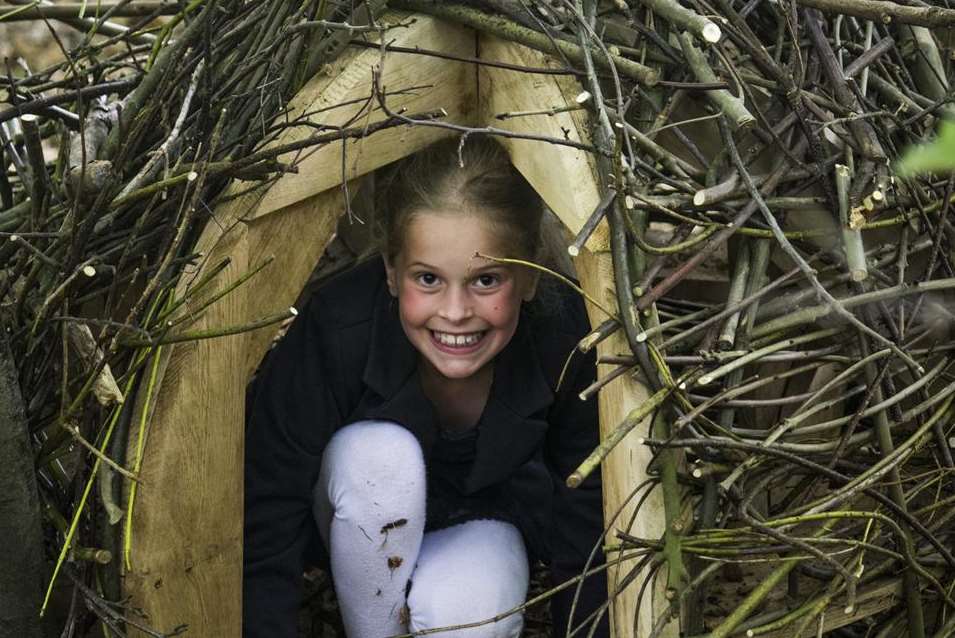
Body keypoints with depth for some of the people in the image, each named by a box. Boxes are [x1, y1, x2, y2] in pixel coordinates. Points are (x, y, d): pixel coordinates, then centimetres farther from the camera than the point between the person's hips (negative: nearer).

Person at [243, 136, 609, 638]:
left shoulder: (568, 348, -30)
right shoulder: (335, 334, -34)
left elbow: (588, 538, -17)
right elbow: (267, 533, -30)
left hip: (486, 522, 1)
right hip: (366, 524, 0)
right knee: (381, 452, -35)